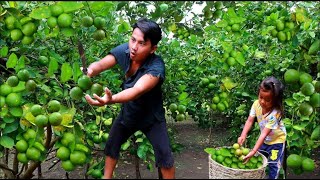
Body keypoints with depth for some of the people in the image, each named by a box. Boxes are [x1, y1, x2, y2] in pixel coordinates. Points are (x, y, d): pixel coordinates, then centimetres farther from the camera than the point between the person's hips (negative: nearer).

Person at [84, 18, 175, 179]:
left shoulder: (156, 67, -36)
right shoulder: (124, 50, -20)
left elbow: (137, 90, -50)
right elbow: (100, 64, -23)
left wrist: (110, 99, -69)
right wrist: (88, 72, -48)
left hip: (151, 116, -5)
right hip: (128, 113, 5)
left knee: (164, 155, -7)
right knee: (111, 146, 15)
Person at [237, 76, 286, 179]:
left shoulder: (275, 114, -37)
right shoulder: (256, 104, -21)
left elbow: (264, 134, -37)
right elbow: (250, 121, -18)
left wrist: (253, 151, -41)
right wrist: (243, 135, -34)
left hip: (277, 140, -5)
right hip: (264, 139, 6)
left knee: (273, 165, 0)